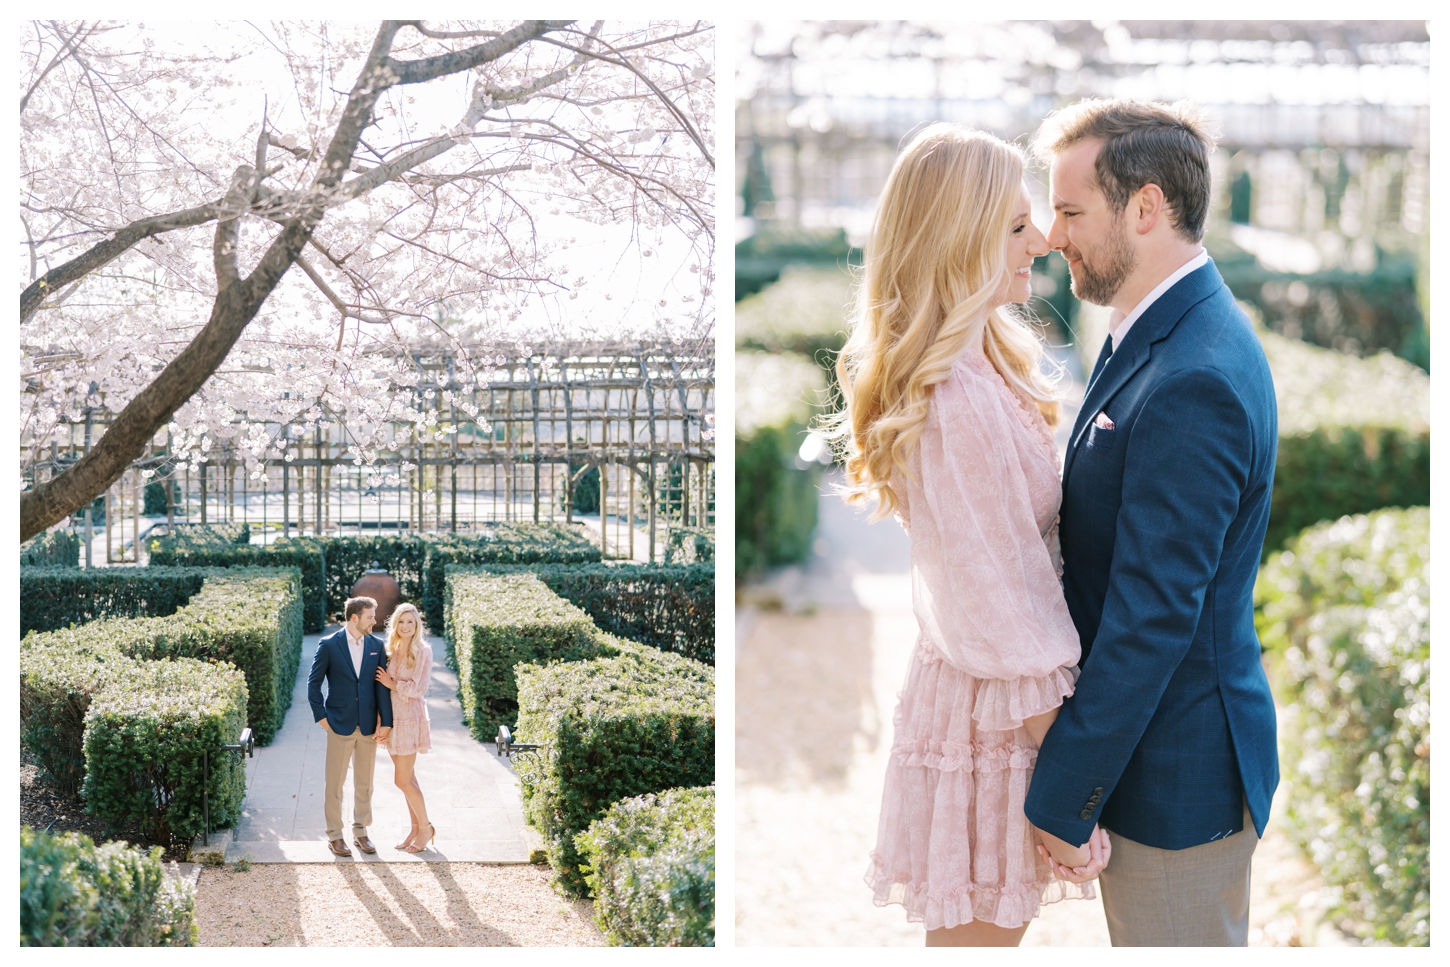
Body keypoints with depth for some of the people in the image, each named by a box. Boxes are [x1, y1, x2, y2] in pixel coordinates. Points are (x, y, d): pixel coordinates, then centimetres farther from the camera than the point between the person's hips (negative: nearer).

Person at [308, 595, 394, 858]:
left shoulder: (376, 645, 4)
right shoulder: (329, 645, -6)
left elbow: (382, 685, 2)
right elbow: (314, 683, 0)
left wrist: (385, 722, -3)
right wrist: (321, 717, -6)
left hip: (369, 726, 3)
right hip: (340, 725, -3)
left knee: (364, 784, 11)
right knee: (335, 784, 3)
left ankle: (361, 832, 22)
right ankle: (334, 835, 12)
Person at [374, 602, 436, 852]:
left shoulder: (423, 652, -9)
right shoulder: (390, 650, 7)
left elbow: (419, 689, -14)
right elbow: (384, 687, 12)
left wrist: (393, 684, -9)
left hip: (411, 717, -6)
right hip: (392, 717, 6)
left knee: (402, 780, -6)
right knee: (407, 778, 11)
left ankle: (425, 828, 9)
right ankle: (415, 828, 19)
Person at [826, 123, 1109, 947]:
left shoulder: (986, 363, 4)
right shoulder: (958, 401, -27)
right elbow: (1004, 617, -23)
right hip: (996, 718, -9)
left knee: (986, 928, 22)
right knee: (982, 930, 7)